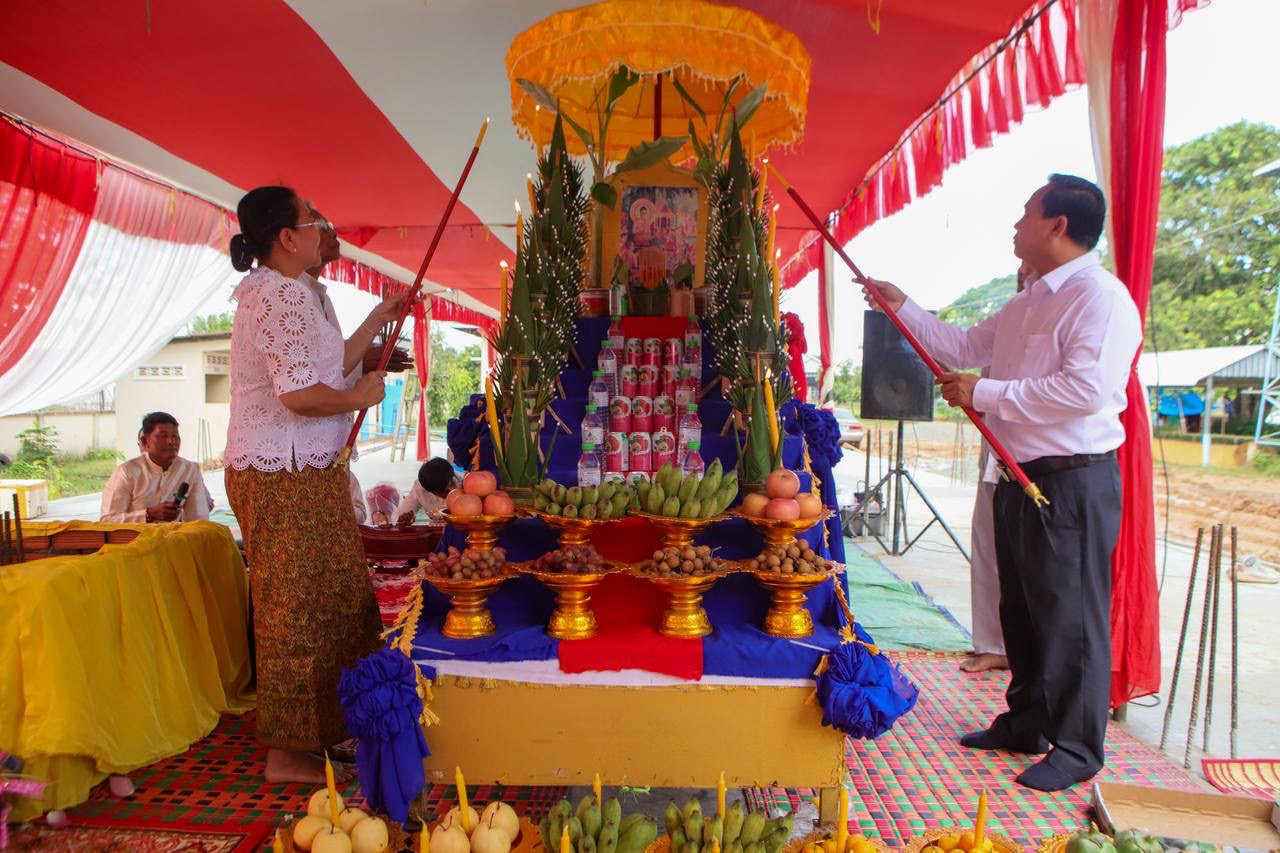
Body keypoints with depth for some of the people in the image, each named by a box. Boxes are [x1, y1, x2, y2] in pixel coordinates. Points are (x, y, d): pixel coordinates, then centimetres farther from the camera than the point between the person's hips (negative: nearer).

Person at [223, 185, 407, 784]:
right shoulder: (285, 294, -17)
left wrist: (379, 319, 20)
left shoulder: (272, 292, 18)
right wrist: (361, 397, -10)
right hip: (288, 476, -11)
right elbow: (301, 393, -26)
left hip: (293, 471, 11)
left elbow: (331, 366, 20)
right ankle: (288, 754, 15)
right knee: (299, 611, 0)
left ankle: (315, 728, 32)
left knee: (325, 604, 17)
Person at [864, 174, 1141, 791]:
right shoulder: (1025, 304, 16)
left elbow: (1087, 388, -27)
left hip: (1073, 482, -10)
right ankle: (1026, 722, 35)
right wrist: (903, 308, 23)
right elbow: (967, 348, 27)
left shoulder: (1101, 297, -15)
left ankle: (1076, 748, 18)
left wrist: (986, 394, -19)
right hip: (1020, 477, 10)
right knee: (1021, 609, 18)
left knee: (1070, 617, 1)